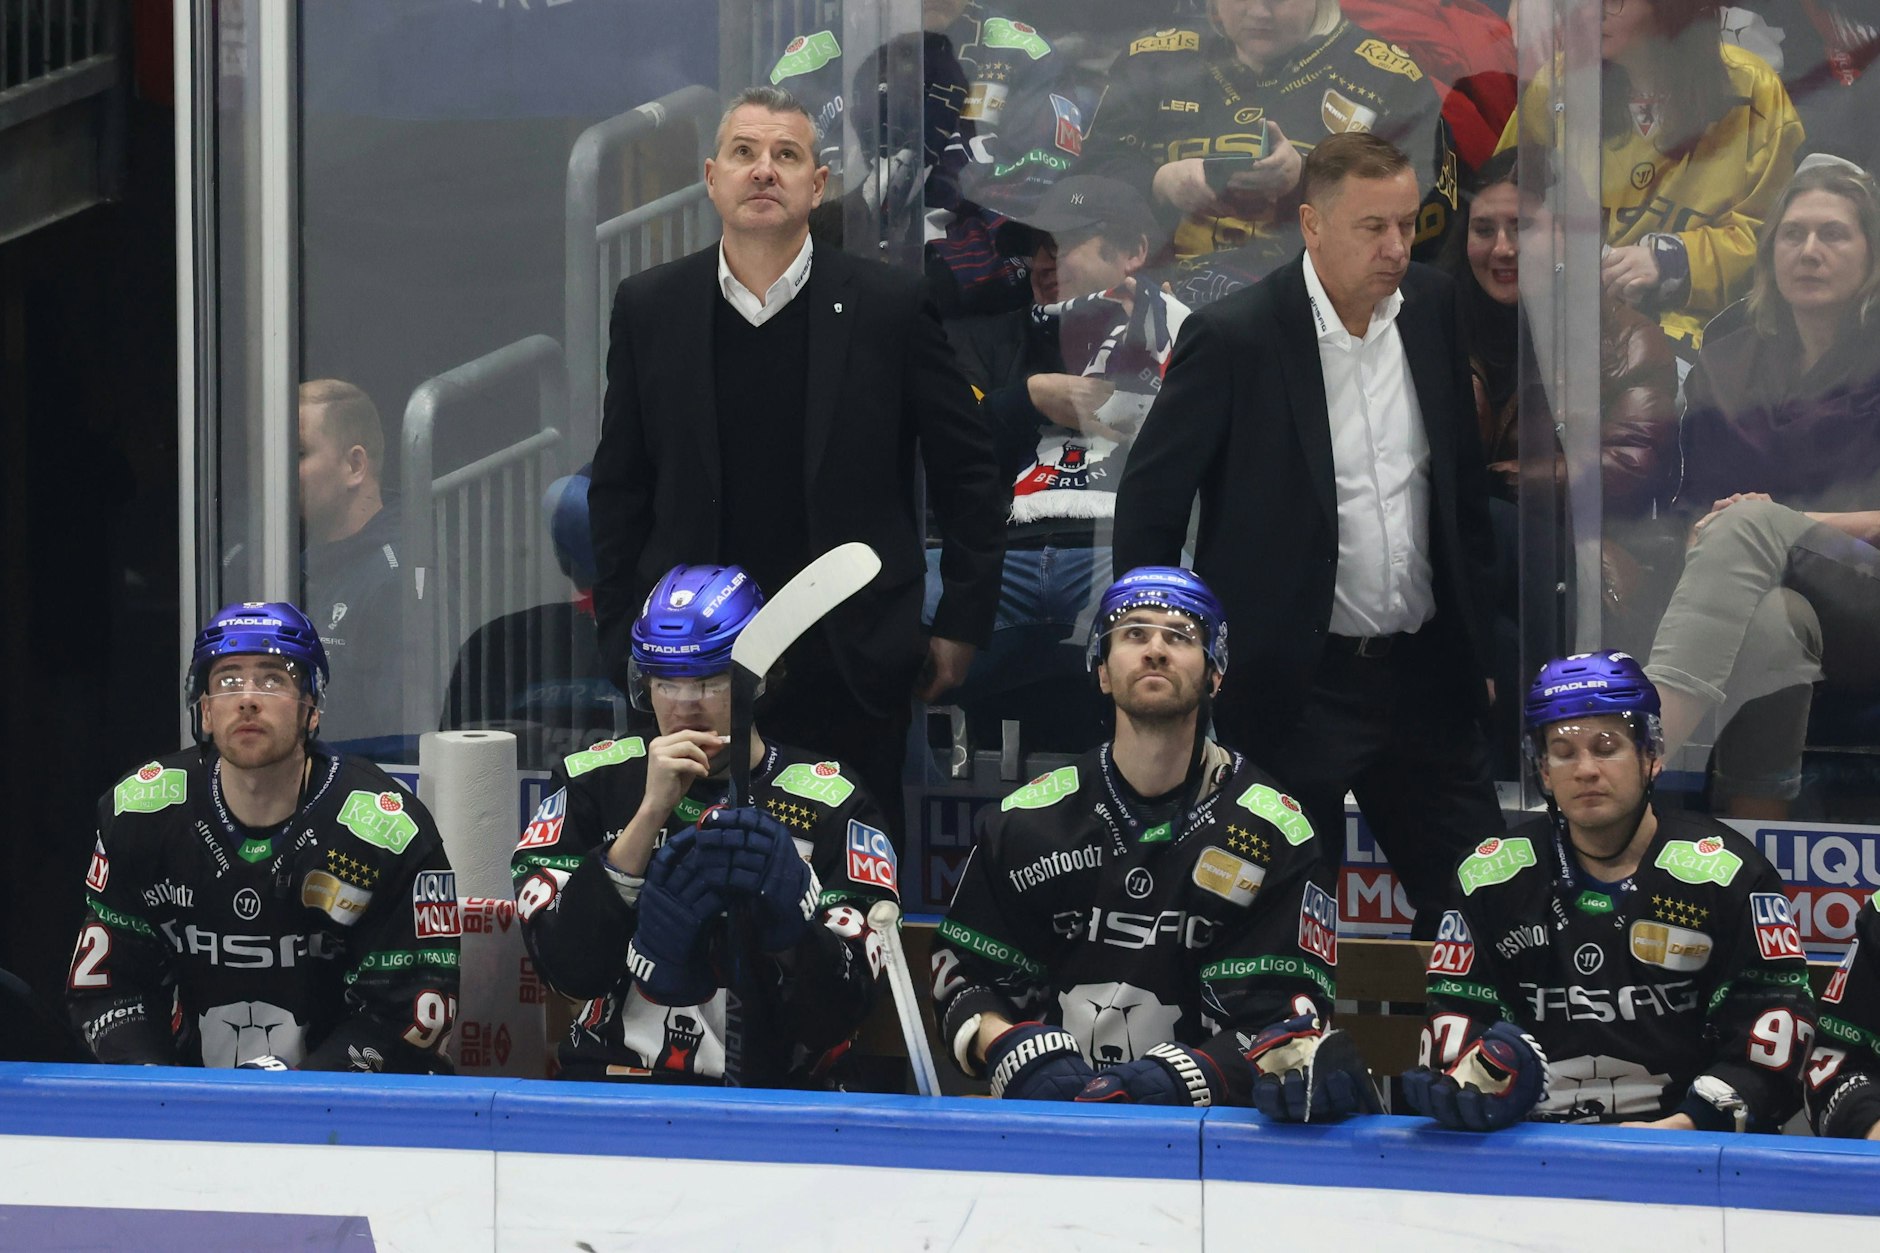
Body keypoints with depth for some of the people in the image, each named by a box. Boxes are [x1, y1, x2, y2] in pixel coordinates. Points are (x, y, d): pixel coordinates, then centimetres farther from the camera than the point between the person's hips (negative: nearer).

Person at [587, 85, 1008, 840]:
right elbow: (619, 487, 11)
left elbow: (969, 474, 4)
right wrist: (622, 637, 7)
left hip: (852, 665, -1)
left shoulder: (889, 306, -1)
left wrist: (961, 627, 2)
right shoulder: (650, 309, 5)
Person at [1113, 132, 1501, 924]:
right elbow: (1147, 509, -6)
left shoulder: (1432, 311, 4)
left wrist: (1478, 647, 14)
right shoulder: (1232, 338, -12)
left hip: (1423, 679, 5)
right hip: (1294, 684, -5)